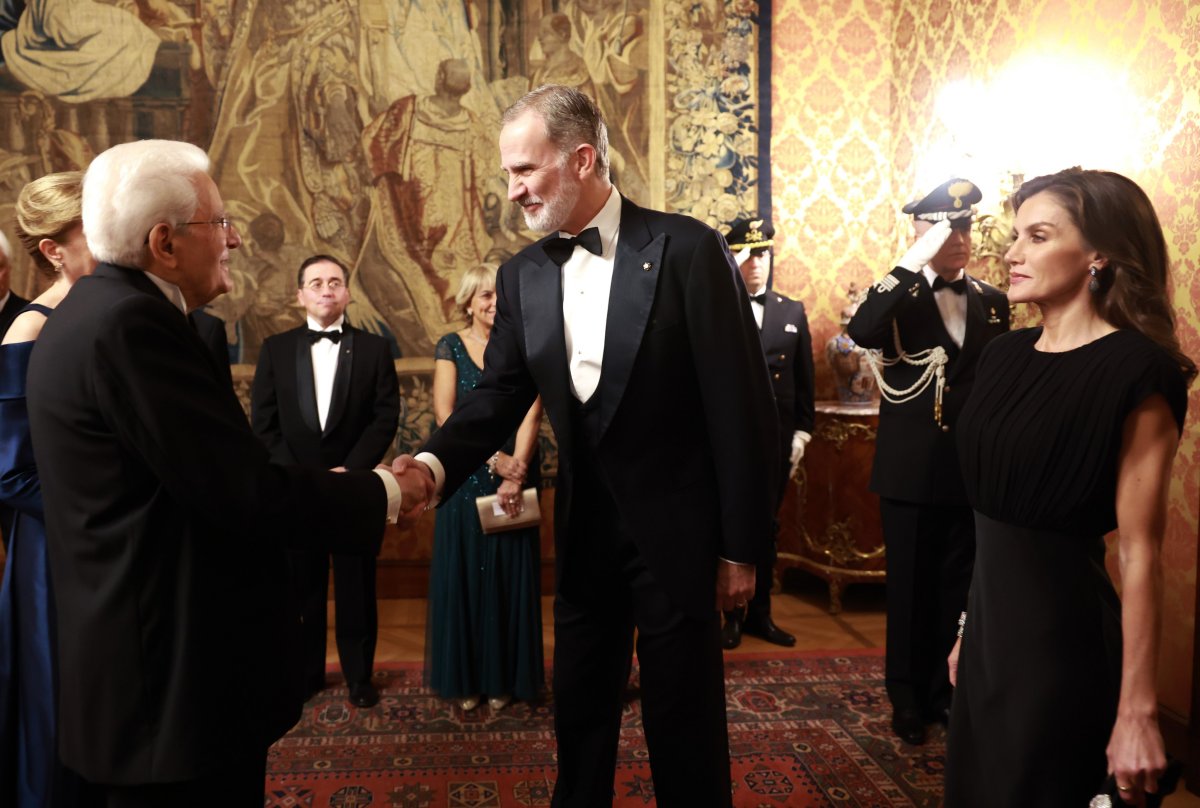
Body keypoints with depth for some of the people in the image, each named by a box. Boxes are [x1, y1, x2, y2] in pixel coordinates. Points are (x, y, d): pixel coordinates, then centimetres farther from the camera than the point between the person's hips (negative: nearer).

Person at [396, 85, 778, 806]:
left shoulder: (687, 249, -13)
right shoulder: (524, 275, 3)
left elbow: (740, 404, -12)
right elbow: (499, 394, 2)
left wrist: (740, 547, -9)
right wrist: (438, 462, -19)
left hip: (674, 531, -4)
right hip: (584, 532, 5)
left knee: (685, 728, 10)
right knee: (579, 716, 18)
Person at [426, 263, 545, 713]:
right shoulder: (451, 346, 1)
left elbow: (531, 414, -8)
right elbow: (446, 415, -8)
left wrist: (516, 473, -19)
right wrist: (496, 460, -16)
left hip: (516, 475, 0)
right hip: (464, 478, 0)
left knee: (511, 575, 7)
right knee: (463, 573, 7)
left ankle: (505, 678, 21)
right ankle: (465, 678, 20)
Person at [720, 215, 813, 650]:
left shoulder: (792, 311, 9)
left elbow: (804, 379, 8)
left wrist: (802, 433, 4)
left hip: (777, 438, 3)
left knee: (766, 526, 12)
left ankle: (760, 613, 24)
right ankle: (732, 615, 20)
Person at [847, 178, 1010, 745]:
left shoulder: (993, 302, 7)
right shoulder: (898, 296, -3)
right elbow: (860, 332, -26)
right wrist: (914, 262, -25)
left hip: (973, 472, 3)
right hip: (910, 471, -3)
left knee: (959, 587, 12)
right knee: (910, 587, 9)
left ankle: (948, 688, 28)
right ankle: (908, 695, 24)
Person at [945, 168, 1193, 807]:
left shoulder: (1136, 371, -16)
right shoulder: (1007, 353, 5)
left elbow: (1140, 552, -17)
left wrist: (1137, 711, -16)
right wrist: (971, 628, 14)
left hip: (1062, 631, -7)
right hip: (992, 620, 7)